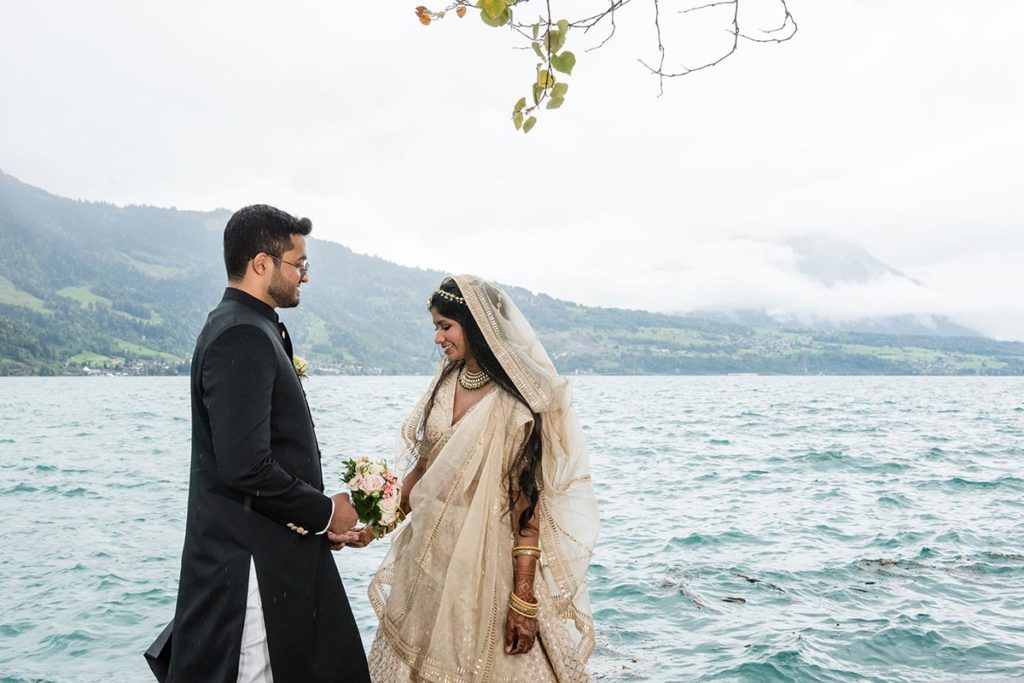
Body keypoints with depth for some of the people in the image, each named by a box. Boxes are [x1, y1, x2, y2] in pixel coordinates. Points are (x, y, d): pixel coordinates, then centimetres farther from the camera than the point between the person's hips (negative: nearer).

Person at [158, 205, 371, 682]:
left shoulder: (244, 326, 12)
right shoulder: (243, 337, -20)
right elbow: (246, 467, -26)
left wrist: (320, 511, 8)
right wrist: (324, 512, -12)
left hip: (263, 554, 10)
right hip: (251, 562, -10)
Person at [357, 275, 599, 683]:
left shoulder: (515, 401, -17)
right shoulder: (446, 383, 3)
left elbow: (527, 502, -18)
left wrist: (524, 600, -19)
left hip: (485, 559, -6)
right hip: (429, 554, 6)